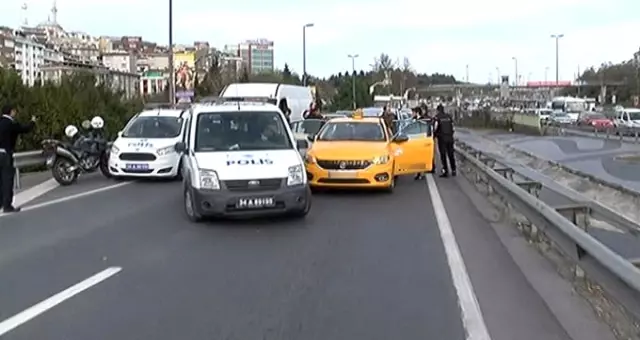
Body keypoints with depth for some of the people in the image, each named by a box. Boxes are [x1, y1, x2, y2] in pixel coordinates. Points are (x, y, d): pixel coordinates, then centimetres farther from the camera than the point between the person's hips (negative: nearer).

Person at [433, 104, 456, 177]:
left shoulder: (437, 117, -6)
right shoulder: (449, 116, 8)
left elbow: (435, 127, -13)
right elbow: (452, 126, 9)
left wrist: (434, 134, 2)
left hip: (442, 138, -4)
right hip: (450, 137, 4)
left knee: (443, 155, 0)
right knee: (451, 154, 12)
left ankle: (445, 171, -4)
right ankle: (453, 171, 16)